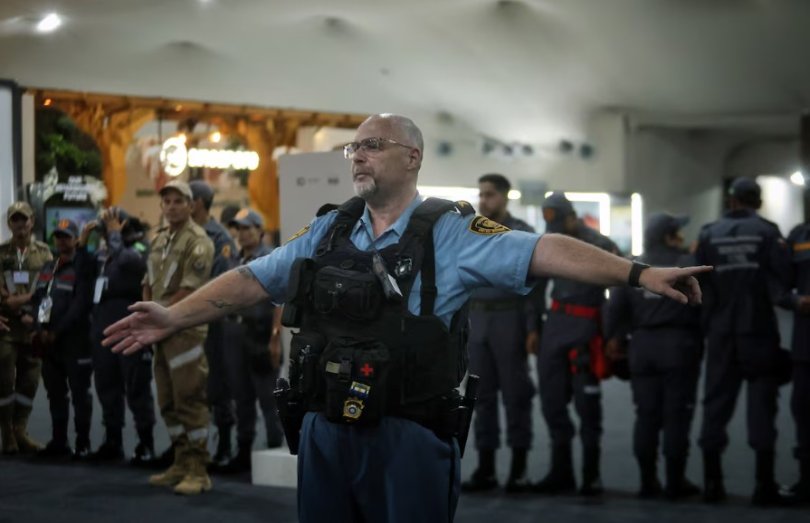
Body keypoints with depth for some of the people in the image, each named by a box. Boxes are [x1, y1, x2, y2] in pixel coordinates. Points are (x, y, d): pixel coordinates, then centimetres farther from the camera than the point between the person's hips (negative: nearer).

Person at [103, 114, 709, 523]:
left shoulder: (449, 232, -5)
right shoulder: (326, 231, 9)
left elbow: (543, 252, -15)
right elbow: (252, 279, 9)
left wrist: (637, 273, -24)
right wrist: (176, 316, 2)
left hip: (406, 437, -4)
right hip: (325, 431, 5)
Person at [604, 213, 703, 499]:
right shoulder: (689, 265, -6)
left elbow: (615, 308, 5)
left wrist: (614, 338, 15)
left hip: (643, 346, 4)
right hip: (679, 346, -4)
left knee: (646, 415, 9)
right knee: (676, 415, 1)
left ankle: (648, 481, 11)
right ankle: (675, 482, 4)